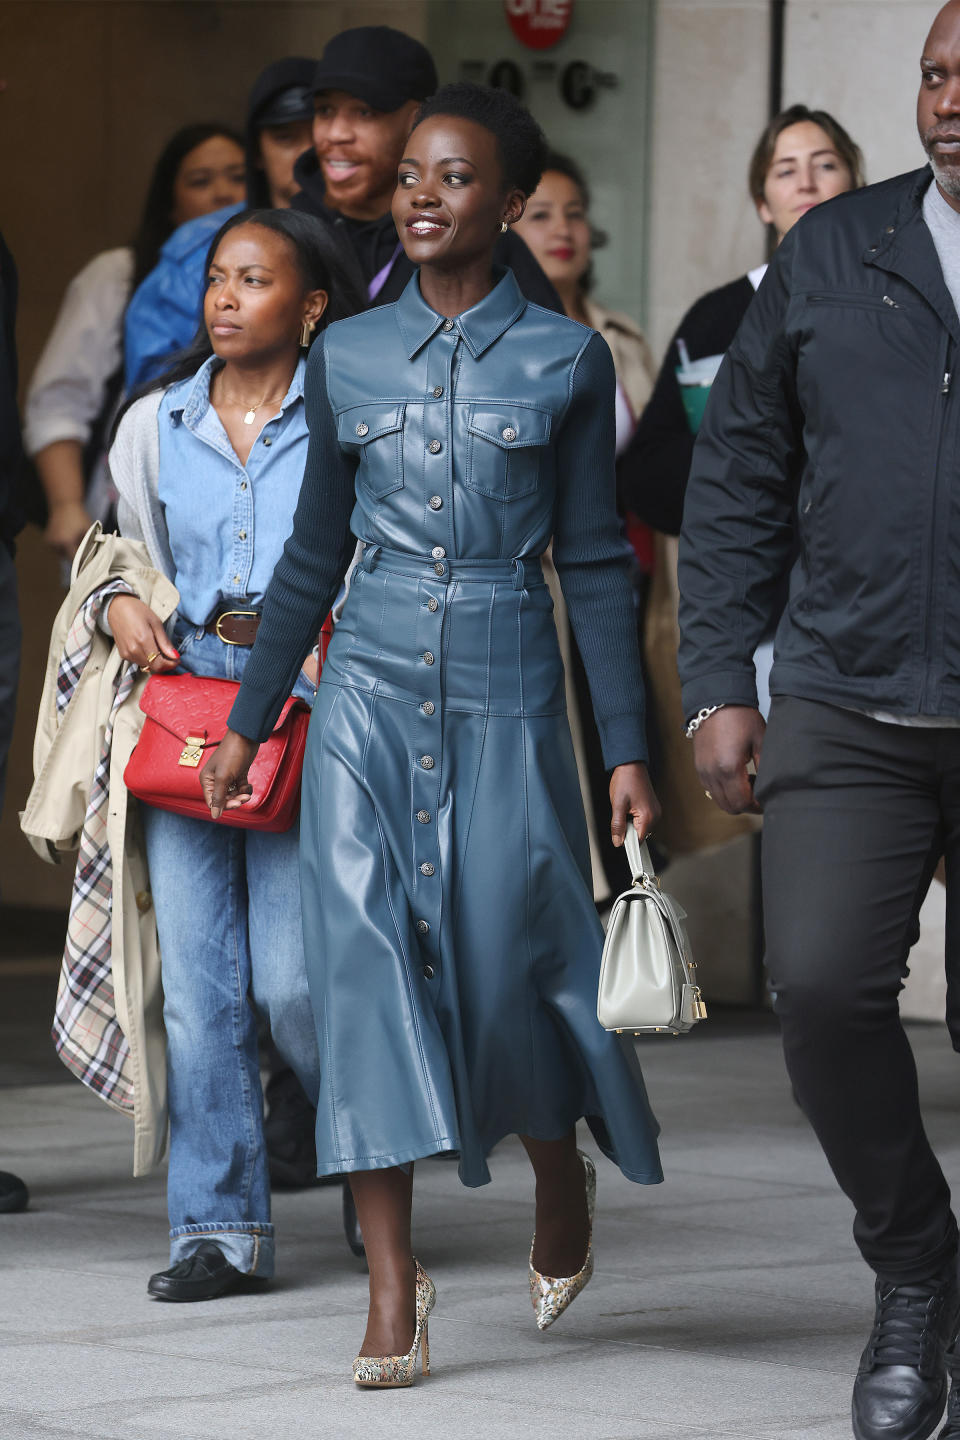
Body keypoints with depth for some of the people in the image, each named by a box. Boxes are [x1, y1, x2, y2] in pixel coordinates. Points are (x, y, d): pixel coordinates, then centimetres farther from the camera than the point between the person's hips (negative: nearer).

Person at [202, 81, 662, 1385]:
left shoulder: (564, 360, 1)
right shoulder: (346, 358, 8)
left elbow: (595, 564, 3)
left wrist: (628, 746, -2)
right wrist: (247, 721, 15)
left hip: (508, 696, -2)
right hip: (369, 691, 2)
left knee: (508, 959, -5)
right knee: (364, 957, -7)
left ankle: (564, 1179, 27)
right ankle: (393, 1278, -5)